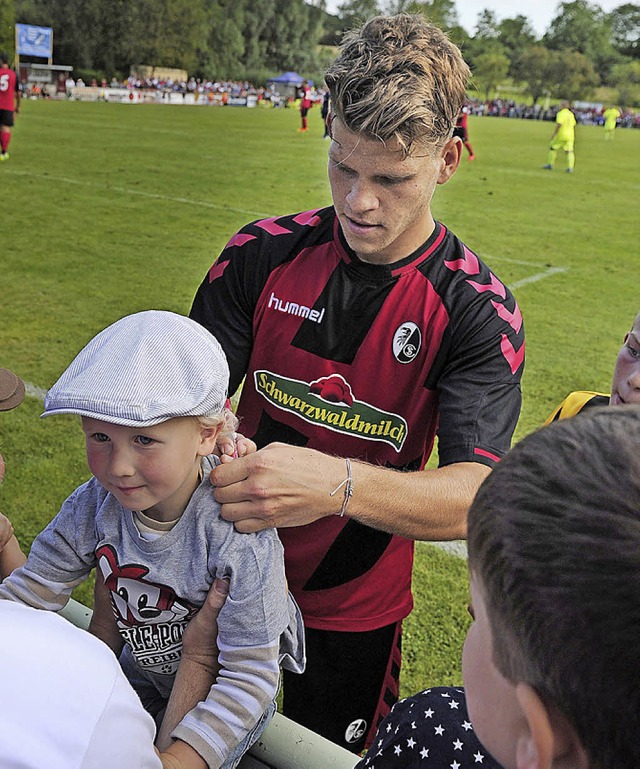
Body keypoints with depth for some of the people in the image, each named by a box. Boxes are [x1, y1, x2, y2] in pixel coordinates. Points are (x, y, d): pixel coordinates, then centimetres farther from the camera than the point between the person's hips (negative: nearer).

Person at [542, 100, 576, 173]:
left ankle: (550, 165, 17)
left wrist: (554, 133, -14)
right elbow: (573, 125, 17)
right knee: (569, 151, 0)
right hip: (570, 136, 6)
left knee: (552, 148, 13)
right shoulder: (571, 114, 12)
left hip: (561, 135, -6)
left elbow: (559, 124, -20)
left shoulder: (561, 113, -10)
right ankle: (570, 168, -13)